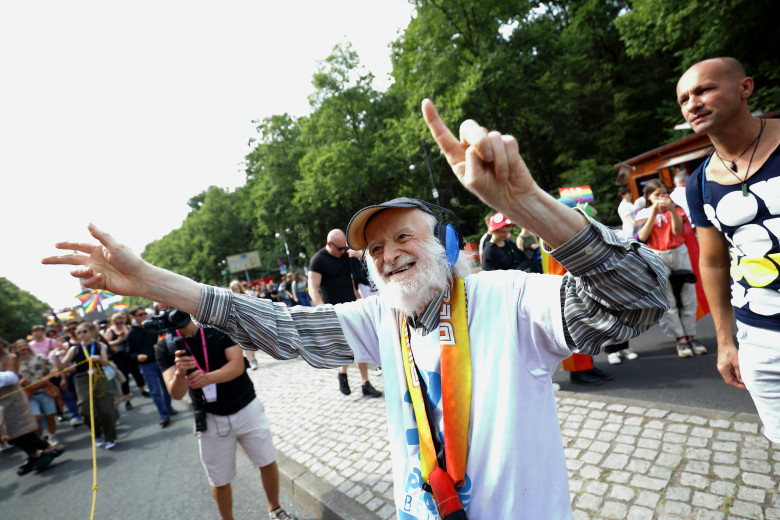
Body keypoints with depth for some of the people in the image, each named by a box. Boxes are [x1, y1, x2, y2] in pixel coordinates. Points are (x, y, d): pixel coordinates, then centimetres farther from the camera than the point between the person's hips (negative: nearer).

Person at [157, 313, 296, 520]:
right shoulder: (166, 347, -7)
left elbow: (237, 365, -20)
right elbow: (176, 394, -14)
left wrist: (207, 378, -38)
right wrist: (179, 372, -36)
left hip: (247, 409, 0)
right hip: (211, 420, 1)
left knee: (268, 462, 10)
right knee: (220, 481, 11)